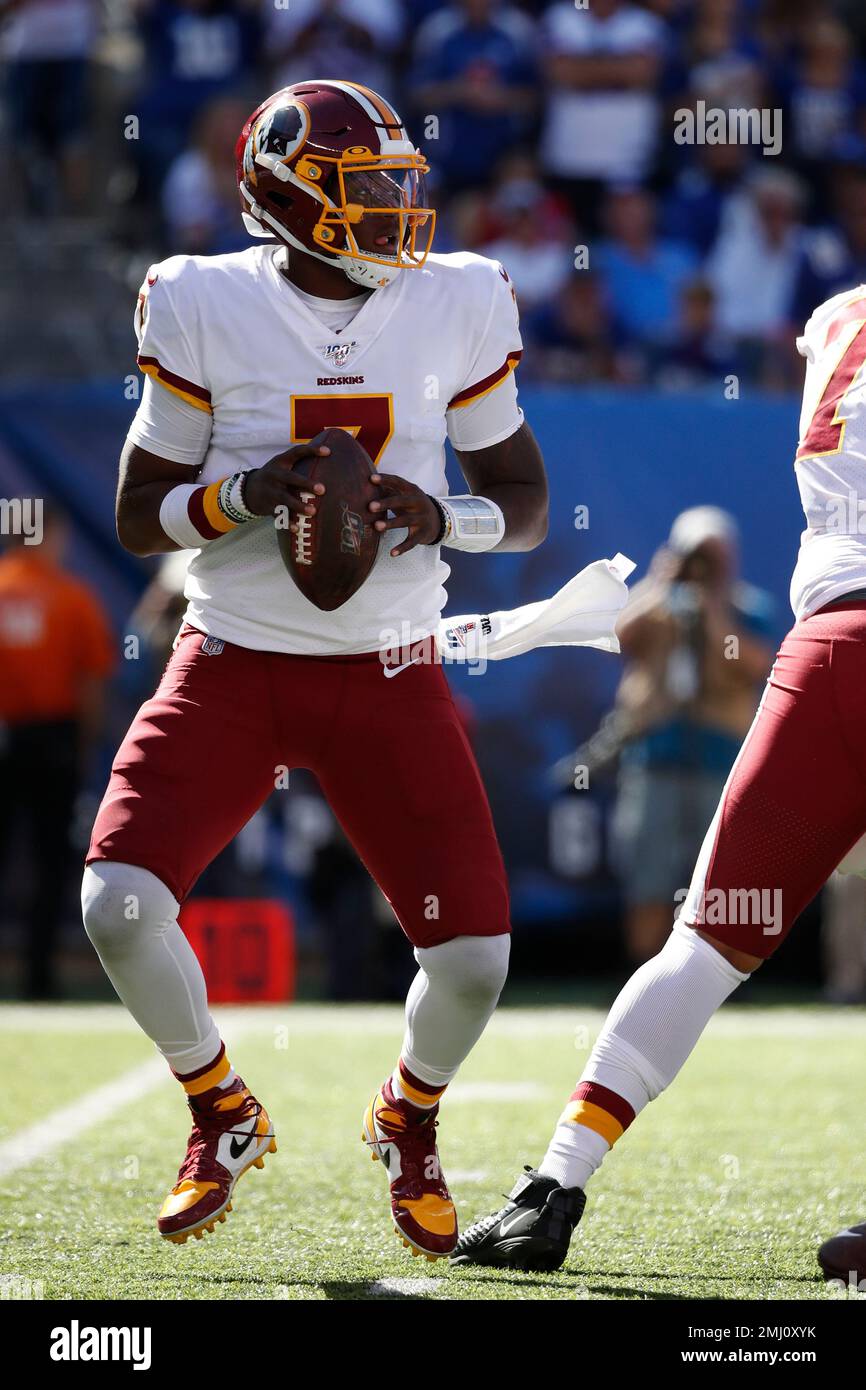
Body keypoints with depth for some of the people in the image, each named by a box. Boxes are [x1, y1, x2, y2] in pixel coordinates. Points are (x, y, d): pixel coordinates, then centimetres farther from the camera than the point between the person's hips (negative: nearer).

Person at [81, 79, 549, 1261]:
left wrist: (442, 516, -16)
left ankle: (410, 1120, 27)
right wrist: (243, 494, -20)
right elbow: (139, 517, 0)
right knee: (118, 904, -19)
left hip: (389, 679, 1)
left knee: (474, 955, -9)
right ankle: (223, 1117, 11)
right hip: (232, 669, -1)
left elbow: (526, 505, 6)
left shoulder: (454, 310, -2)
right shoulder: (208, 309, -6)